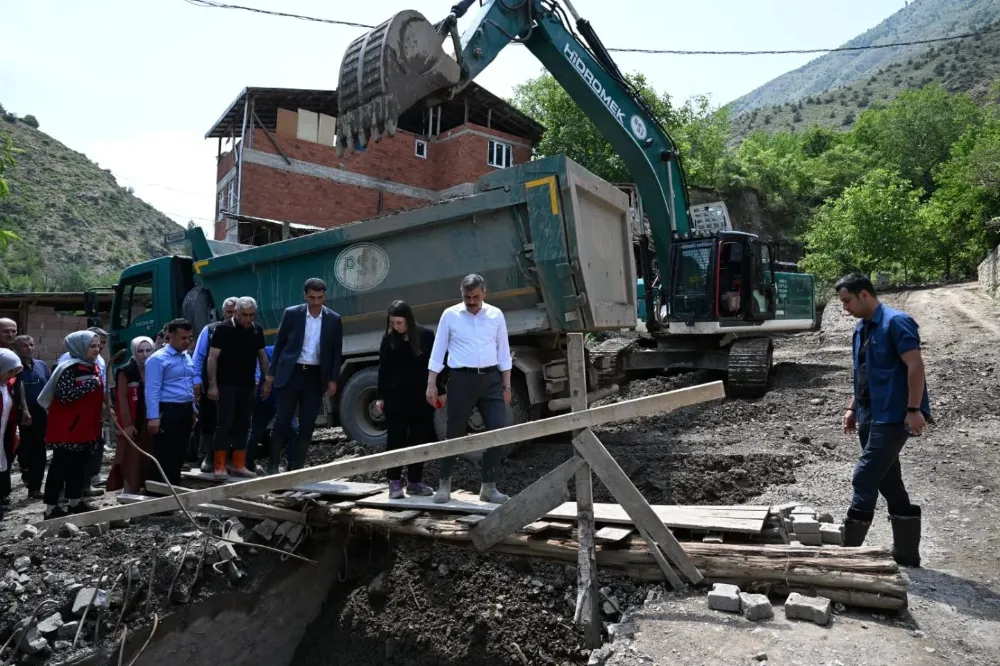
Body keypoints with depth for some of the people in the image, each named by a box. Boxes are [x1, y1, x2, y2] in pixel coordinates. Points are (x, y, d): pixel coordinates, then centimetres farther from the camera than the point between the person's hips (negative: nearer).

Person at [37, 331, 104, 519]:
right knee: (60, 466, -3)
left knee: (79, 465, 15)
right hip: (67, 428, -9)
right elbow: (64, 395, -25)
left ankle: (75, 501, 25)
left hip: (86, 426, 9)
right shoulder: (69, 368, -16)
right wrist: (90, 384, -24)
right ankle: (51, 507, 3)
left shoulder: (94, 367, 11)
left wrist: (98, 421, 21)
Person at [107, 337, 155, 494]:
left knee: (151, 461, 8)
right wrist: (127, 424, -12)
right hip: (133, 424, -4)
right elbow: (122, 399, -6)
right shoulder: (125, 371, -3)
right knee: (131, 461, -1)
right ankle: (130, 495, 5)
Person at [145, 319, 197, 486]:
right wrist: (153, 417, -20)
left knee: (179, 455, 14)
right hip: (168, 411, -8)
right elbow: (152, 390, -15)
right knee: (163, 457, -3)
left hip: (185, 411, 8)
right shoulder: (158, 359, -11)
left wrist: (193, 410, 19)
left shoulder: (187, 356, 14)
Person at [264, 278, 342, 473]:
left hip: (316, 377, 1)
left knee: (307, 425, 4)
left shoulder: (334, 319, 1)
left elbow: (337, 352, 5)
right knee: (282, 421, 1)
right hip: (291, 373, -1)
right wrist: (271, 374, 2)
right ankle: (272, 466, 11)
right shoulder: (291, 314, -2)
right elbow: (279, 345, 3)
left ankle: (296, 468, 13)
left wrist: (333, 380, -1)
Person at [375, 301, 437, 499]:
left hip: (421, 397, 0)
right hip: (395, 397, 0)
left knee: (419, 439, 6)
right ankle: (395, 482, 10)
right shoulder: (388, 338, 0)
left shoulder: (426, 335, -3)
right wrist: (381, 396, 1)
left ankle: (414, 481, 17)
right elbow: (382, 369, 4)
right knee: (396, 439, 2)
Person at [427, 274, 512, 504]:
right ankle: (444, 482, 23)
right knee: (455, 433, 5)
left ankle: (488, 486, 11)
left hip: (491, 378, 2)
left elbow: (503, 352, 10)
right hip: (461, 378, -2)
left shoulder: (496, 315, 6)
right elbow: (438, 351, 3)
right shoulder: (450, 315, 0)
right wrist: (431, 384, -2)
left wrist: (506, 385, 8)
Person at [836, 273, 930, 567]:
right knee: (890, 483, 13)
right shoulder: (861, 328, 14)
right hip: (871, 415, 9)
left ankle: (849, 551, 2)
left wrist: (914, 410, -21)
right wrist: (853, 408, 18)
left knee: (864, 480, -7)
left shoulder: (896, 322, -12)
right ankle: (906, 554, 23)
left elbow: (915, 366, -17)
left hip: (892, 416, -9)